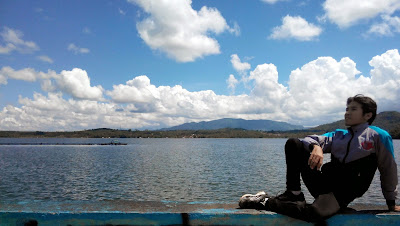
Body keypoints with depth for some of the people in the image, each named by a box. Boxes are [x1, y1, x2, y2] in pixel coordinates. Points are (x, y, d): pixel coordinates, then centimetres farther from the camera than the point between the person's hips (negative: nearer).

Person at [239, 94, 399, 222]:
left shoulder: (379, 136, 4)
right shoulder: (339, 135, 18)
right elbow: (310, 140, 5)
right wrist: (316, 147, -20)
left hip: (344, 192, -5)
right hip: (323, 181, 5)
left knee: (315, 212, -39)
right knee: (293, 144, -8)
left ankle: (266, 202, -23)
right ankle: (294, 194, -12)